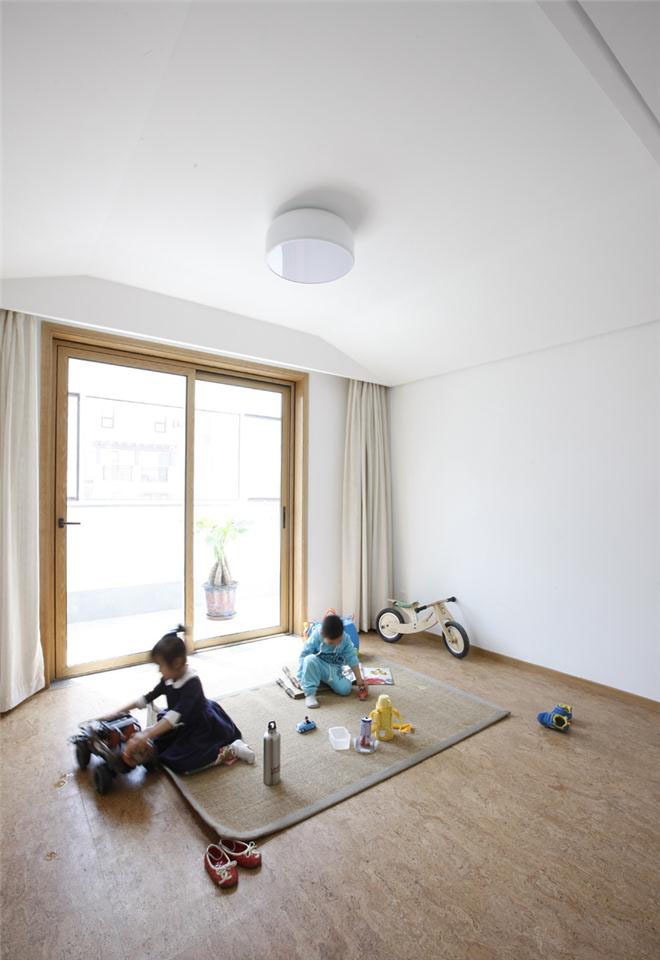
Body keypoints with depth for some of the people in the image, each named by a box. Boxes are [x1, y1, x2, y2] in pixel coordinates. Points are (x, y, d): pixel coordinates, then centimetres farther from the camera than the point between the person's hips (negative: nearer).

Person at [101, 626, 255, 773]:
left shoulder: (192, 683, -31)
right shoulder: (168, 680, -7)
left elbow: (176, 715, -40)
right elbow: (147, 698, 5)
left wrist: (146, 736, -45)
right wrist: (117, 713, 1)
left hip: (202, 728, -8)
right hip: (182, 726, 8)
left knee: (180, 763, -19)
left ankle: (229, 751, -9)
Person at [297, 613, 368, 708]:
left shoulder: (345, 639, -15)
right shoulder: (315, 637, -24)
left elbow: (352, 658, -6)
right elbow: (304, 656, -17)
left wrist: (359, 679, -4)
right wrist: (301, 678, -17)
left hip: (334, 670, 3)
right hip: (317, 667, -3)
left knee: (345, 689, -21)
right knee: (310, 659, -36)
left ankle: (327, 681, 12)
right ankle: (310, 694, -25)